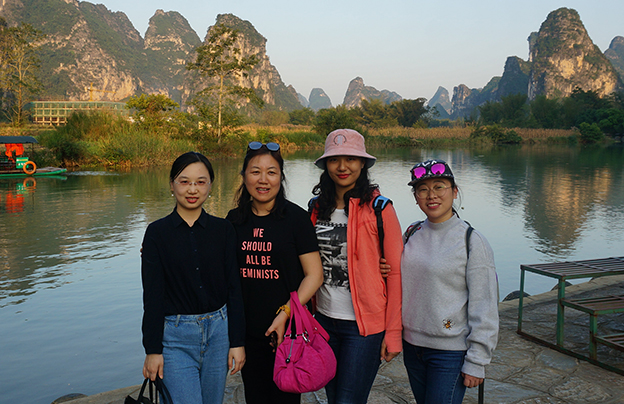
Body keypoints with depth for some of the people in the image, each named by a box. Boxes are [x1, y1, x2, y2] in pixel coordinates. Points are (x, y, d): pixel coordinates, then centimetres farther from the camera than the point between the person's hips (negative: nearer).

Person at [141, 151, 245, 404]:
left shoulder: (223, 229, 1)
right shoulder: (157, 232, -3)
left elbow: (234, 288, 2)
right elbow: (152, 295, -3)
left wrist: (237, 342, -1)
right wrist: (152, 350, -5)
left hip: (218, 331, 2)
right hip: (175, 336, -2)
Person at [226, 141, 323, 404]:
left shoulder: (295, 217, -7)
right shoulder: (235, 219, 4)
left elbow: (314, 275, -9)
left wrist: (285, 314, -17)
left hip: (288, 331, -3)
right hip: (247, 331, 4)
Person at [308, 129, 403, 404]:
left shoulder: (378, 208, -10)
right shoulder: (317, 206, 5)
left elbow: (396, 272, -9)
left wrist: (393, 333, -10)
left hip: (365, 326, -5)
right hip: (325, 320, 5)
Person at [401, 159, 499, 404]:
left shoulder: (472, 242, -11)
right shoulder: (411, 234, 4)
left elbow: (485, 309, -11)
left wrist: (476, 362, -11)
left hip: (451, 352, -5)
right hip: (412, 346, 5)